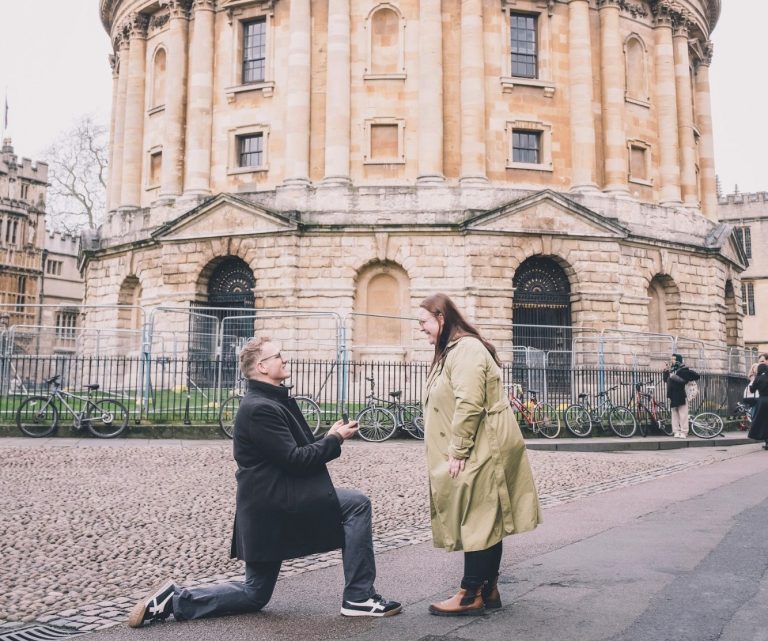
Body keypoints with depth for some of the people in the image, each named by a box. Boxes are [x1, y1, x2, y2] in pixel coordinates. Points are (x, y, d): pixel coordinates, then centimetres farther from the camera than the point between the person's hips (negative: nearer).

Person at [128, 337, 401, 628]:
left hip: (271, 507, 10)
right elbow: (294, 459, -20)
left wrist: (328, 439, 5)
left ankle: (173, 599, 16)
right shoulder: (260, 408, -17)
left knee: (254, 595, 18)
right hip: (275, 504, -10)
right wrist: (334, 439, -10)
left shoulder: (274, 402, 16)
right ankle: (359, 598, -5)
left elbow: (297, 453, 20)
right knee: (357, 504, -11)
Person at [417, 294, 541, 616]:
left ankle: (472, 595, 4)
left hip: (480, 453, -10)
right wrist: (454, 452, 19)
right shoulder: (452, 350, 18)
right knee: (485, 521, 13)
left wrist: (457, 452, -20)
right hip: (477, 453, 10)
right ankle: (488, 590, 20)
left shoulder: (466, 349, -16)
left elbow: (469, 406, -24)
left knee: (477, 521, -3)